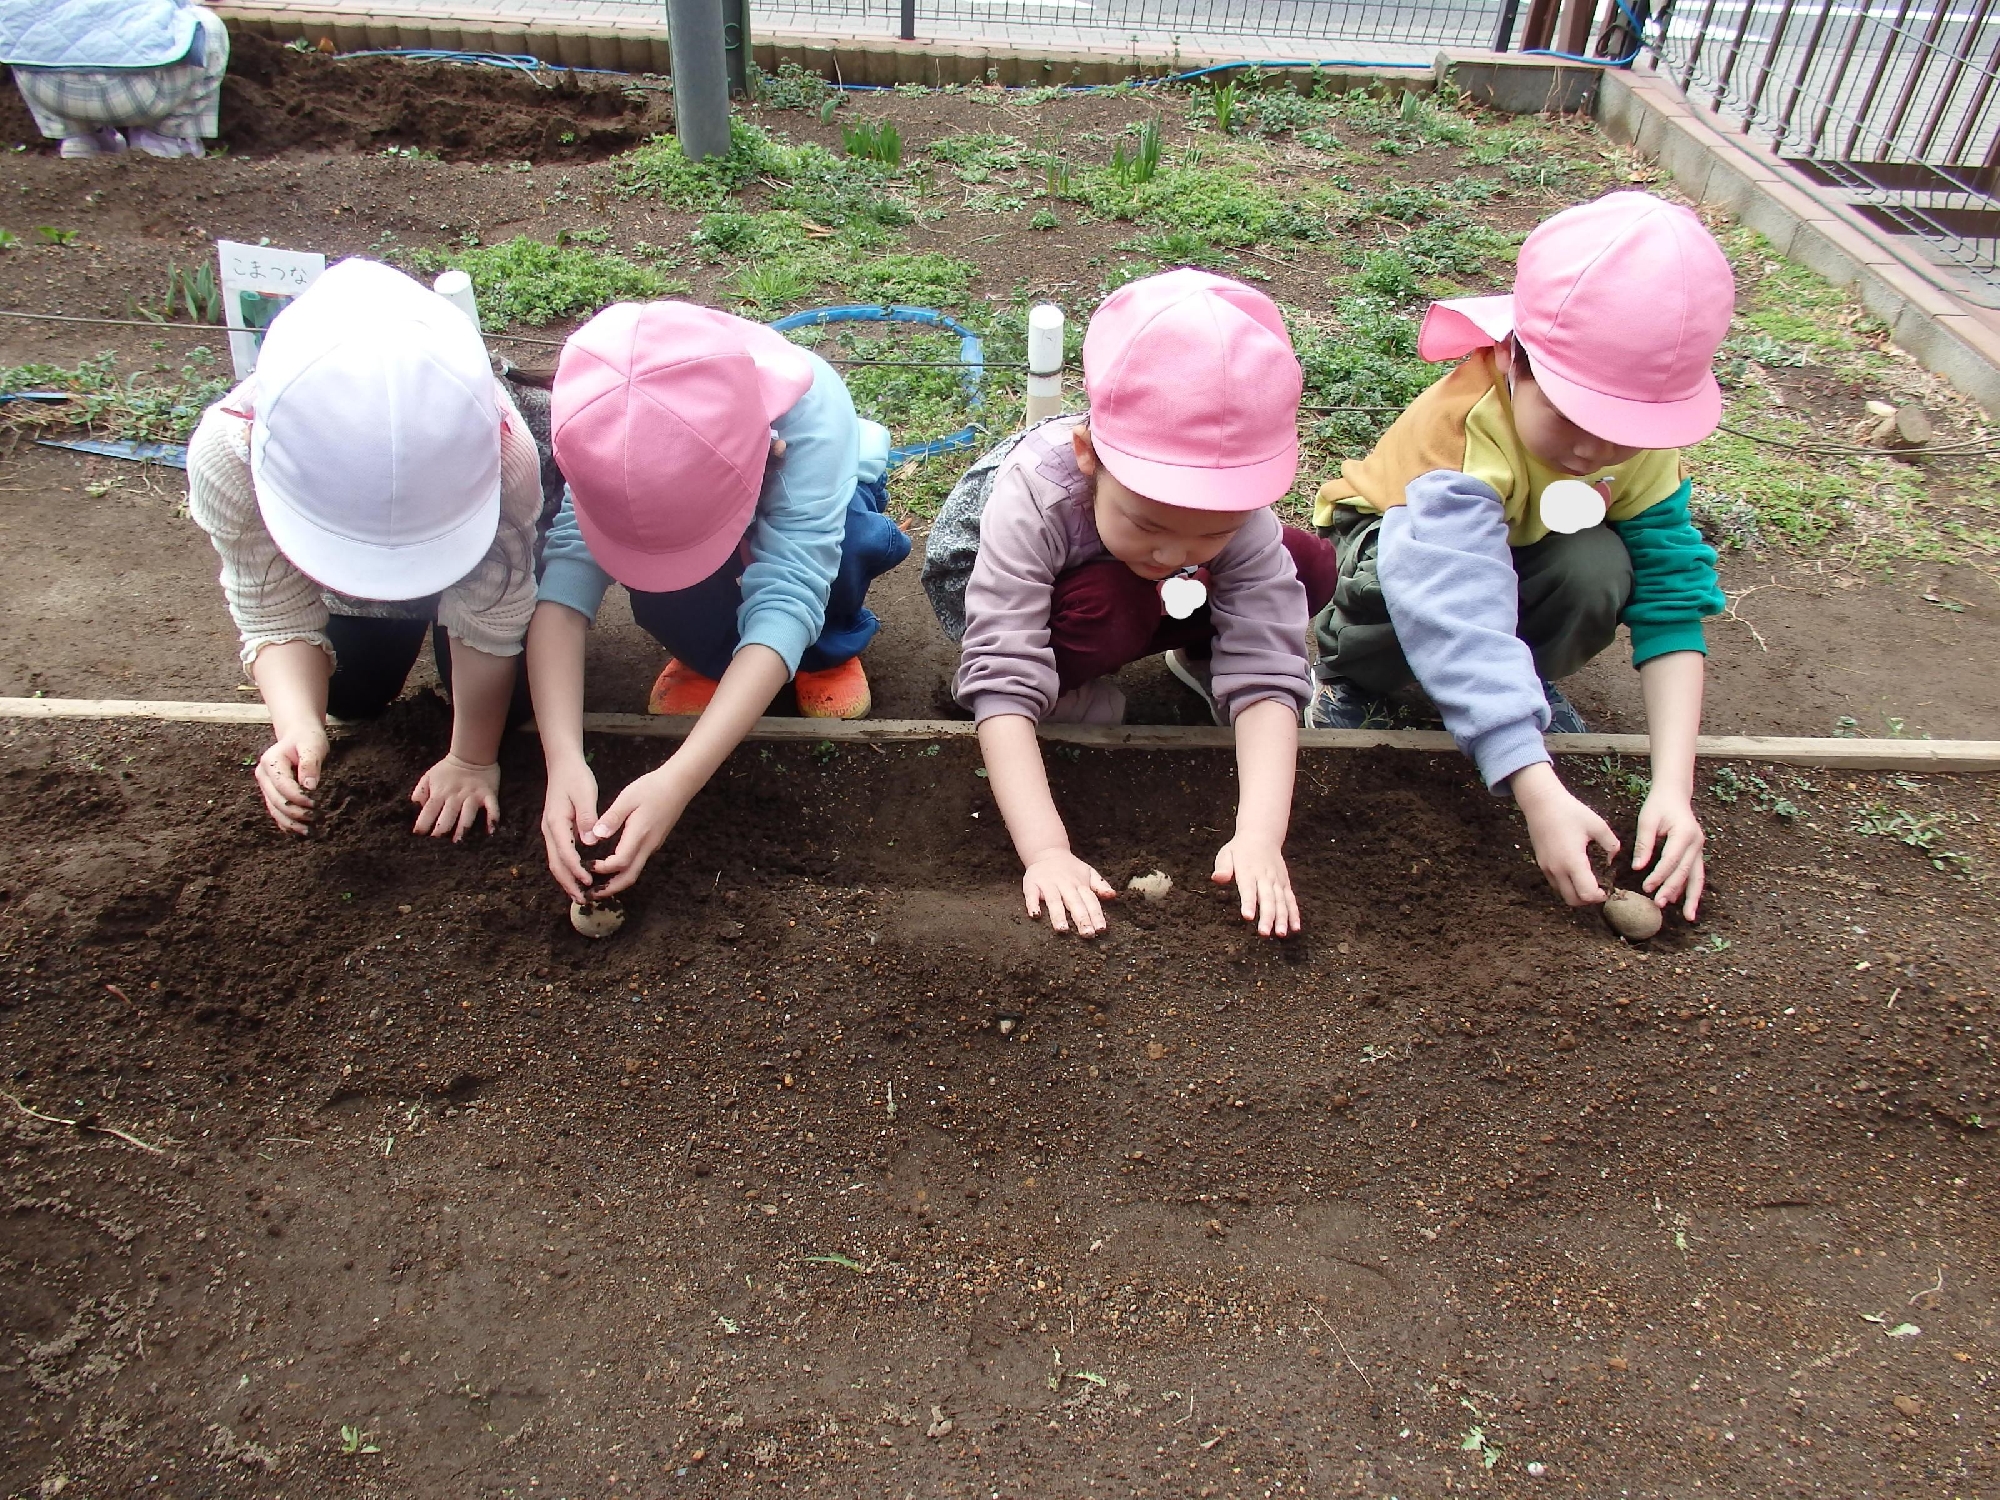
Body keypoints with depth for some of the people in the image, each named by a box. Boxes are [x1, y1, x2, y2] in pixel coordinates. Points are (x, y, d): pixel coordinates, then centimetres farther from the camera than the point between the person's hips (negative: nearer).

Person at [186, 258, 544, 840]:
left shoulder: (504, 458, -44)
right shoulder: (227, 460, -39)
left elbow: (489, 625, -30)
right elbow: (276, 617, -27)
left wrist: (474, 759, -21)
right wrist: (297, 726, -46)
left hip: (473, 556, -1)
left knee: (512, 696, -8)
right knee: (353, 697, -1)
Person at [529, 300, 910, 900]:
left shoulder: (812, 412, -43)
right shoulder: (608, 425, -36)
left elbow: (786, 597, -49)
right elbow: (567, 571, -41)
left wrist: (677, 779, -58)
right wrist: (564, 760, -55)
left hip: (810, 507, -1)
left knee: (858, 540, -37)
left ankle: (831, 649, -3)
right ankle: (708, 655, 1)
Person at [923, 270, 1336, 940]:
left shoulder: (1239, 514, -33)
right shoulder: (1032, 502, -42)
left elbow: (1266, 678, -37)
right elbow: (1003, 688, -46)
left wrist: (1260, 837, -51)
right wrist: (1045, 852, -55)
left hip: (1149, 603, 4)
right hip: (999, 594, -3)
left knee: (1309, 566, -15)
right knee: (1104, 609, -39)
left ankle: (1196, 655, 10)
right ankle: (1064, 690, -7)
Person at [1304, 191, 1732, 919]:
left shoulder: (1642, 439, -22)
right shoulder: (1466, 426, -39)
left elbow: (1671, 601, -24)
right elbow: (1461, 616, -49)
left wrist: (1673, 787, -35)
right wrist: (1541, 796, -55)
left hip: (1522, 552, 4)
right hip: (1400, 534, -3)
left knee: (1599, 569, -30)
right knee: (1421, 578, -39)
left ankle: (1532, 681, 1)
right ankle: (1349, 675, -6)